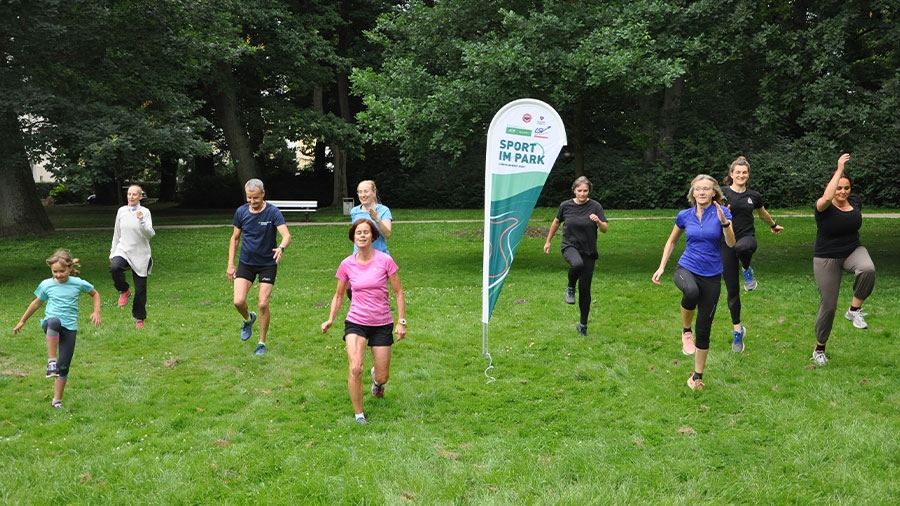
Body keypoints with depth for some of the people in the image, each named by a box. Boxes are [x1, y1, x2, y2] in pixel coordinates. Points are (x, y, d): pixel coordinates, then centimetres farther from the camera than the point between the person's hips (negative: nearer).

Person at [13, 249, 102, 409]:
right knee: (55, 322, -41)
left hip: (69, 328, 1)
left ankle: (57, 400, 14)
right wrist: (22, 321, 25)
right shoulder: (46, 285, 4)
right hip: (50, 325, -1)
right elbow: (36, 303, 19)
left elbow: (95, 294, 18)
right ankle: (51, 362, -36)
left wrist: (96, 312, 4)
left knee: (64, 366, -2)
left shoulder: (78, 283, 2)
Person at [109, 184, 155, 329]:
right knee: (114, 268, -32)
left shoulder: (145, 212, -4)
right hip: (123, 251, 2)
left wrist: (141, 220, -28)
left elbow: (150, 234, -14)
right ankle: (124, 291, -3)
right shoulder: (121, 211, 6)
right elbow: (117, 233, 15)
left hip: (140, 254, -2)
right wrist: (112, 252, 16)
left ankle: (139, 319, 20)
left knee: (140, 288, 2)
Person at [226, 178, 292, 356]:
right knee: (238, 301, -10)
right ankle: (248, 319, 27)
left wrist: (281, 247, -47)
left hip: (268, 264, -3)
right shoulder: (241, 212, -2)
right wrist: (230, 264, 4)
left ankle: (262, 343, 13)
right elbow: (235, 238, 9)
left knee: (263, 304, -5)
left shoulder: (273, 212, -14)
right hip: (246, 263, 3)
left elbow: (286, 235, -25)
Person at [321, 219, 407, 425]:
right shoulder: (347, 264, -3)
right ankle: (359, 415, -1)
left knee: (382, 377, 6)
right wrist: (330, 319, -3)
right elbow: (339, 295, 10)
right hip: (356, 322, 0)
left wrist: (401, 322, -7)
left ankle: (376, 378, 46)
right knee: (355, 369, -20)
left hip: (382, 324, 0)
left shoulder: (385, 260, -9)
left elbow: (398, 293, -2)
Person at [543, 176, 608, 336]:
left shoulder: (595, 206, -7)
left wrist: (598, 221, -27)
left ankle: (583, 324, 18)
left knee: (585, 289, 1)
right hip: (570, 246, -1)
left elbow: (605, 229, -6)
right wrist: (548, 241, 20)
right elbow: (556, 222, 14)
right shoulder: (566, 206, -3)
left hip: (588, 251, 1)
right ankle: (570, 289, -7)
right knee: (577, 263, -38)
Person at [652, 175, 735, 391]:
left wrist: (724, 222, -31)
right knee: (691, 291, -39)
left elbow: (731, 244, -15)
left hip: (711, 275, 0)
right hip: (686, 269, 0)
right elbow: (672, 241, 16)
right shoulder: (685, 215, 1)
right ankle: (685, 331, -10)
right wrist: (661, 267, 8)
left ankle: (697, 376, 21)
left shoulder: (722, 212, -5)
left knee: (704, 328, 4)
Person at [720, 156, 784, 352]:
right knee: (732, 289, 1)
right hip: (727, 243, -1)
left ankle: (747, 270, -5)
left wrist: (774, 225, 43)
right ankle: (738, 330, 18)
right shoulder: (722, 193, -2)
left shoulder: (754, 196, 8)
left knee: (742, 247, -41)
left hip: (747, 238, 1)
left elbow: (763, 213, 28)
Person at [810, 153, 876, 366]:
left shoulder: (856, 202, -1)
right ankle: (819, 348, 19)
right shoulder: (824, 206, -16)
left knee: (868, 269, -34)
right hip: (827, 259, -3)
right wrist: (840, 169, -36)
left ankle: (854, 310, -13)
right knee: (828, 305, -1)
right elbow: (827, 197, -41)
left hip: (853, 251, 4)